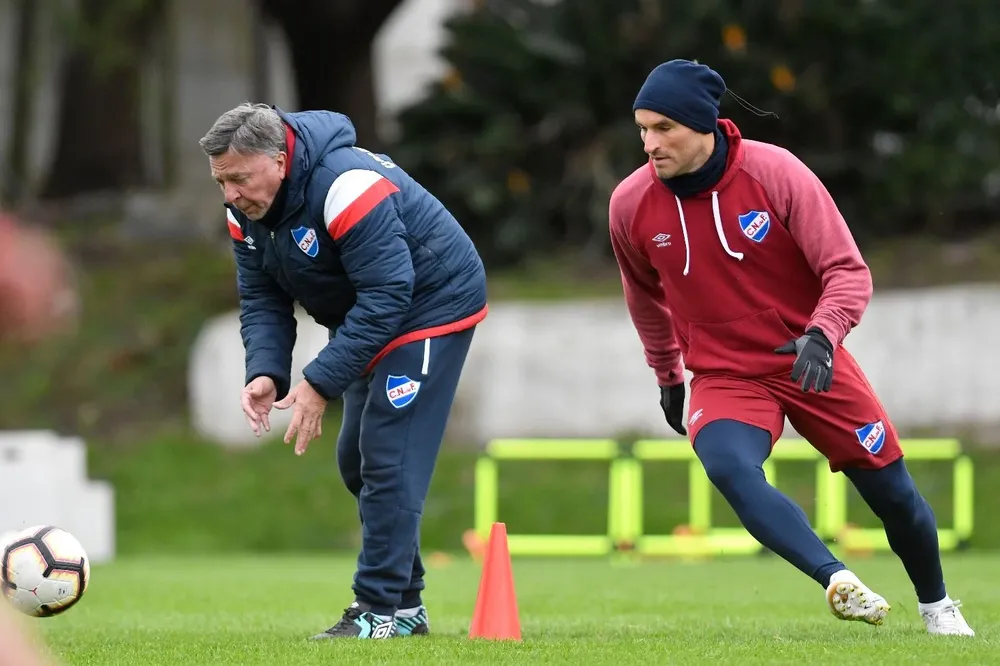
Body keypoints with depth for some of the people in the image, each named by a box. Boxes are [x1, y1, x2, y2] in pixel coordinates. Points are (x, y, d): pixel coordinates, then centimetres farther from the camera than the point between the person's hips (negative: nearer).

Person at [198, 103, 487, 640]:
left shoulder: (346, 188, -34)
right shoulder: (246, 211, -7)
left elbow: (386, 298, -34)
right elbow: (261, 299, -2)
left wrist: (320, 383, -34)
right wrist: (265, 373, -22)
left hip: (433, 306, -9)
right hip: (368, 318, 9)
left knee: (389, 457, -16)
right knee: (357, 460, 11)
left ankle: (380, 609, -13)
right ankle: (406, 604, 21)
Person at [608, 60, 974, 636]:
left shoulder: (776, 172, -18)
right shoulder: (631, 204, -10)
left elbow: (849, 272, -15)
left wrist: (822, 335, -34)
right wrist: (667, 376, 22)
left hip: (811, 364, 0)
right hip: (724, 375, 1)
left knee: (895, 495, 6)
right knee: (728, 468, -33)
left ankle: (937, 606, 33)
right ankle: (838, 582, -41)